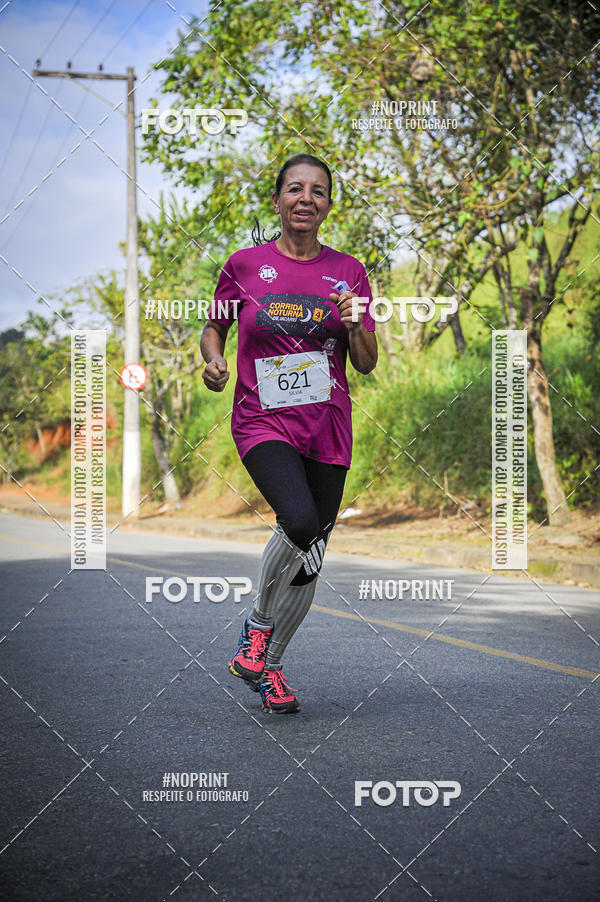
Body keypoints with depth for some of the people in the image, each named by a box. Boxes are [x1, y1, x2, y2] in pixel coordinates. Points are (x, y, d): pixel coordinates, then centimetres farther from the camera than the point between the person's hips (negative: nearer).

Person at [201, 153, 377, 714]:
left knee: (308, 563, 5)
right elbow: (213, 328, 14)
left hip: (328, 429, 3)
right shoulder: (245, 265, 1)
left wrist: (355, 326, -14)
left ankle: (268, 665, 27)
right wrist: (213, 359, -7)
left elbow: (367, 364, 7)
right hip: (263, 422, -3)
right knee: (300, 522, -28)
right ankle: (257, 623, -1)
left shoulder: (348, 272, 6)